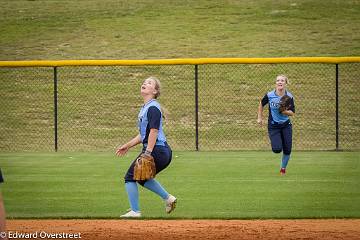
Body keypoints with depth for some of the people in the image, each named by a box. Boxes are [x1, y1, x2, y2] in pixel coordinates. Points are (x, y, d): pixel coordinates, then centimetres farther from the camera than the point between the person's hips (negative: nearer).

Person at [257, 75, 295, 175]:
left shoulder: (289, 96, -9)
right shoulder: (269, 95, -12)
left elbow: (292, 113, -6)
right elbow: (261, 104, 8)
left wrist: (285, 111, -26)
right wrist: (259, 117, 9)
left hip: (286, 125, 2)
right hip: (273, 126, -2)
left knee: (287, 150, 0)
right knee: (277, 149, -16)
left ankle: (283, 168, 25)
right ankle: (275, 143, 22)